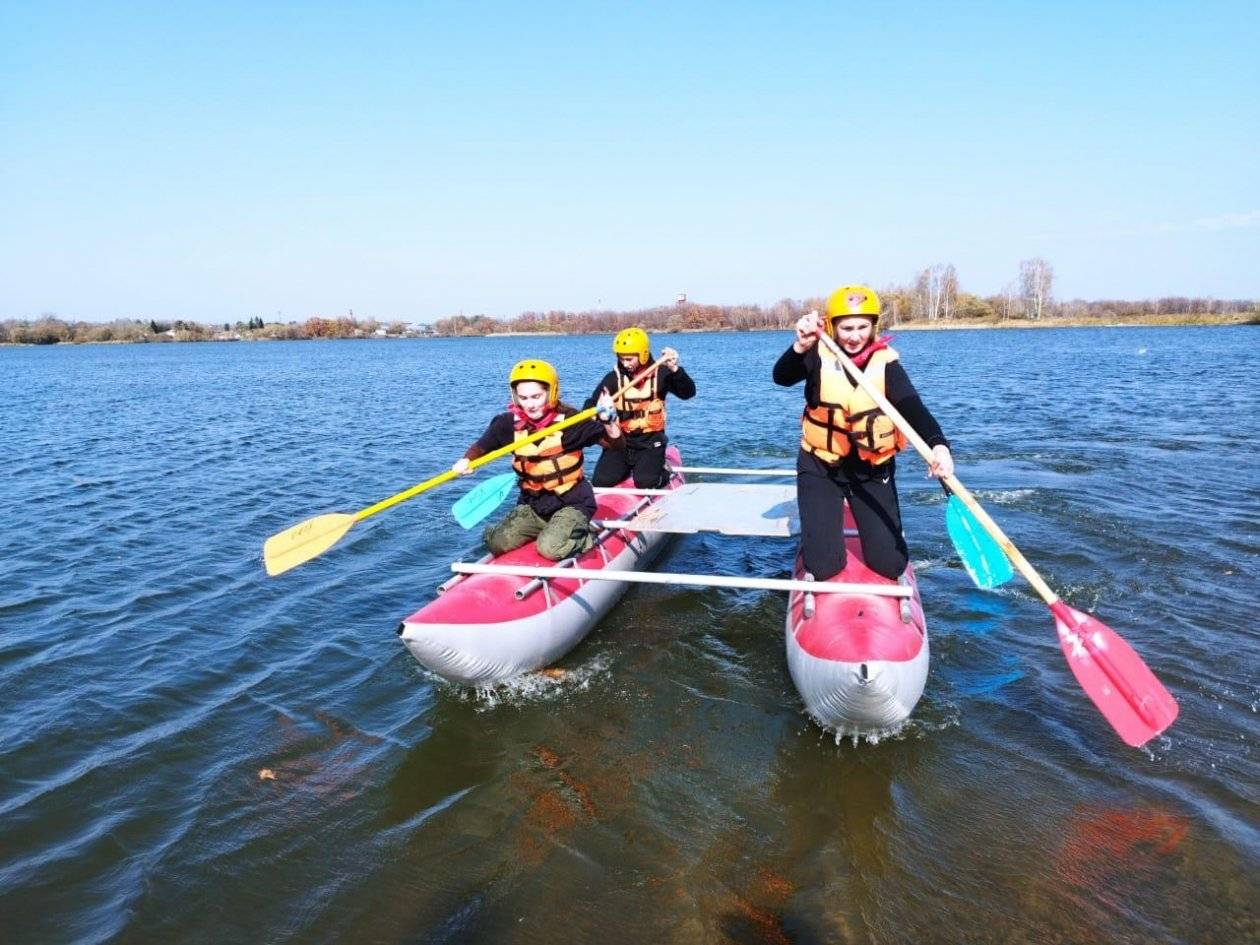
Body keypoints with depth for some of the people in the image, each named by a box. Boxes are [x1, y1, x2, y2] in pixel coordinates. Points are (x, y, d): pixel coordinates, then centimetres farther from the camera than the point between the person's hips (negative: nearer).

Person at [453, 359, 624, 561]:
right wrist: (466, 461, -13)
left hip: (571, 502, -5)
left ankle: (583, 535, 6)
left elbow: (616, 443, -18)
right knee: (496, 543, -8)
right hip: (532, 503, 5)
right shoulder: (509, 424, -7)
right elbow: (482, 446, 9)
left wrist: (609, 422, -39)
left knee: (550, 548, -27)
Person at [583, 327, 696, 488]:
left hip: (650, 441, -2)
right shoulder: (613, 378, -2)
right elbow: (592, 405, -5)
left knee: (646, 482, -24)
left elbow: (688, 393, -14)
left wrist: (675, 369, -31)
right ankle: (628, 467, 20)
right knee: (601, 481, -12)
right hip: (619, 440, 3)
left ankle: (662, 469, 12)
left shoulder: (660, 374, -5)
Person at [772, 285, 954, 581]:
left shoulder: (886, 363, -11)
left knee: (891, 564, 1)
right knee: (823, 567, -7)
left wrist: (938, 445, -45)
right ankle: (818, 531, 29)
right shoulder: (820, 355, -10)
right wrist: (800, 346, -49)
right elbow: (782, 377, -28)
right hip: (820, 468, -1)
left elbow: (914, 409, -25)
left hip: (872, 469, 1)